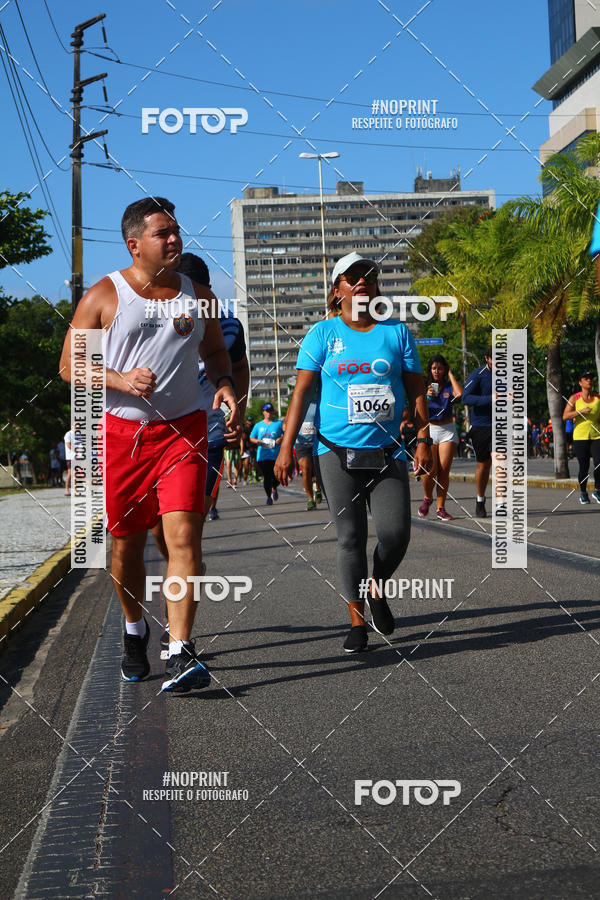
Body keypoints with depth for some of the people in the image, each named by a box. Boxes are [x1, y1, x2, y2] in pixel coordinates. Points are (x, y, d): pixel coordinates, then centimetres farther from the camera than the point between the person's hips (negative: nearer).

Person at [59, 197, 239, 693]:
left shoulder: (197, 295, 8)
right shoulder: (103, 296, -1)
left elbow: (215, 350, 21)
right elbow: (70, 365, -1)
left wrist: (225, 384, -1)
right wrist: (120, 380, -18)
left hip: (184, 429, 1)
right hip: (122, 432, -1)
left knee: (184, 535, -14)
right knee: (127, 543, 9)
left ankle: (181, 652, -14)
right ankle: (136, 629, 34)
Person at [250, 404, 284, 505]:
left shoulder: (279, 424, 8)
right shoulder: (258, 425, 13)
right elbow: (251, 438, 17)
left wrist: (281, 439, -11)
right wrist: (256, 441, -5)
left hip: (276, 455, -1)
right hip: (262, 456, 1)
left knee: (276, 476, -6)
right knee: (266, 477, -5)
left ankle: (274, 489, 30)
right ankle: (269, 497, 14)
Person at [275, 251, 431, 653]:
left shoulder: (397, 331, 9)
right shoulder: (323, 333, 4)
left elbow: (417, 390, 11)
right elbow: (302, 391, -1)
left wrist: (424, 440, 2)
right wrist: (287, 446, -8)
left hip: (387, 452, 2)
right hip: (337, 451, -1)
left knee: (396, 533, -8)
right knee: (351, 537, -2)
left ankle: (377, 589, 23)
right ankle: (357, 622, 9)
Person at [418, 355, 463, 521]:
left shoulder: (449, 387, 7)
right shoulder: (424, 387, 7)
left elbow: (459, 394, -17)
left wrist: (450, 374, -5)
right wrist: (428, 397, -15)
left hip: (447, 430, 1)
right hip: (429, 429, -1)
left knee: (444, 470, -5)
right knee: (430, 470, -11)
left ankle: (440, 507, 3)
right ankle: (427, 498, 18)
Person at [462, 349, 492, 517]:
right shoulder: (477, 375, -7)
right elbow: (466, 398, -18)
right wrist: (490, 399, -27)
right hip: (480, 426, -2)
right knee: (483, 465, 9)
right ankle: (480, 501, 29)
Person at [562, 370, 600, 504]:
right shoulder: (574, 398, 1)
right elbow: (565, 416, -7)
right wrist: (580, 411, -18)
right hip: (580, 436, -2)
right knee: (584, 466, -1)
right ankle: (583, 493, 19)